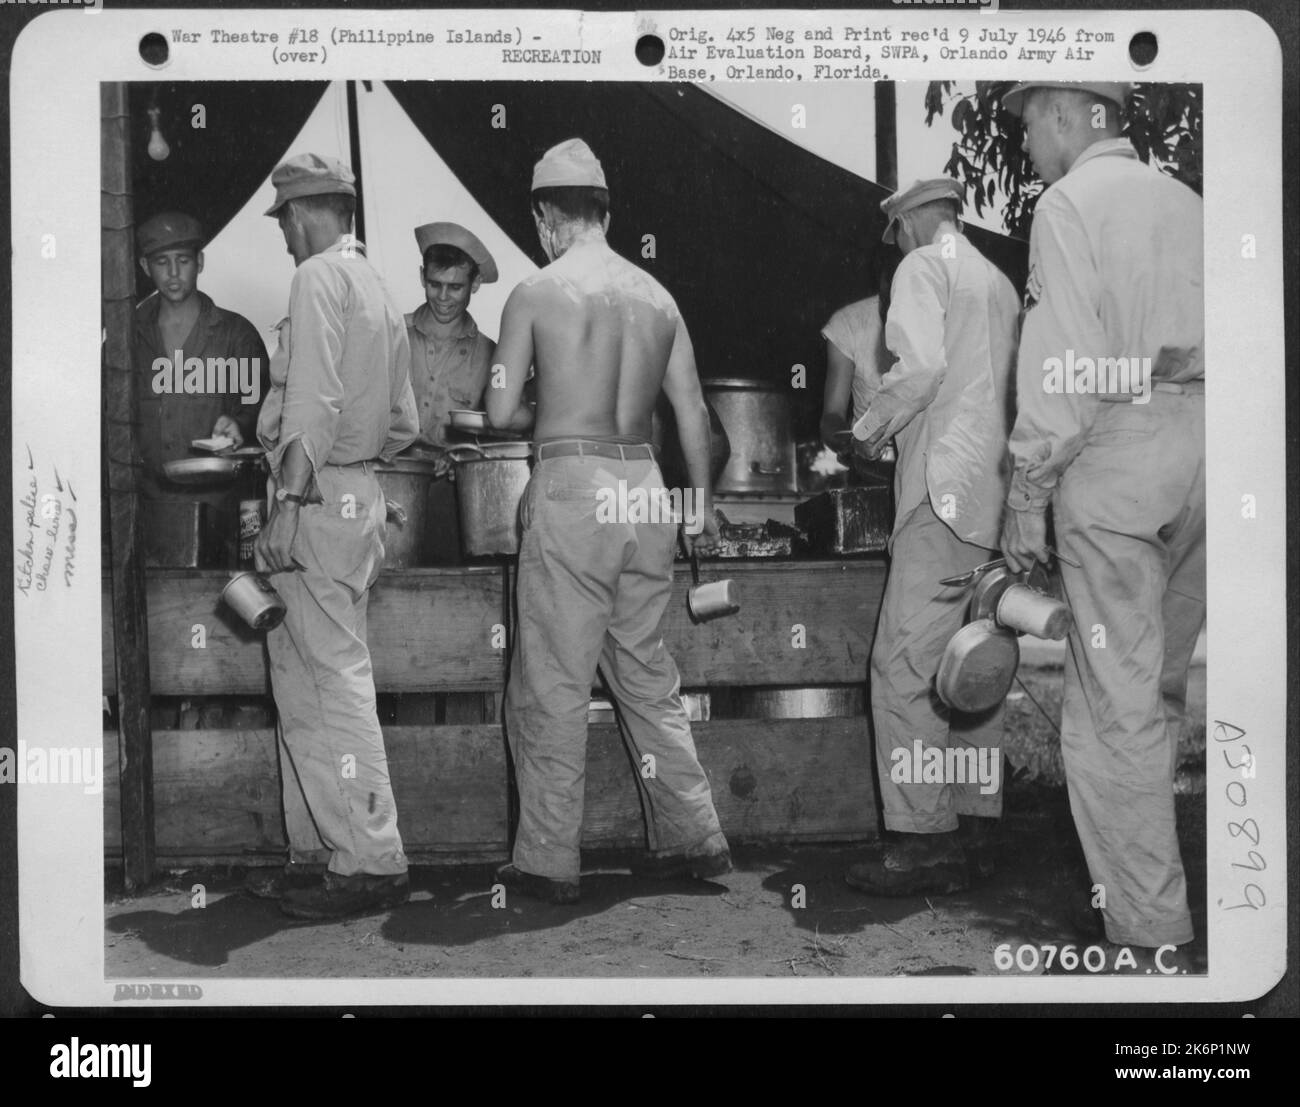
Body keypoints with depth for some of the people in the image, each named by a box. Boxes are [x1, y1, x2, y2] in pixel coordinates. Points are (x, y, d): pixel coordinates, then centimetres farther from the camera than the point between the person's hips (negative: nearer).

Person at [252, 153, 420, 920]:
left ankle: (373, 863, -6)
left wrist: (290, 500, -21)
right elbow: (403, 424, 19)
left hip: (318, 499, -9)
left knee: (336, 678, -8)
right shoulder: (381, 291, 18)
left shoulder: (320, 276, -9)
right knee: (301, 678, 15)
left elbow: (312, 397, -19)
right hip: (360, 492, 9)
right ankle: (317, 848, 21)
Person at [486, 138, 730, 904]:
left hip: (571, 489, -5)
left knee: (553, 685, 2)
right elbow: (693, 413, 11)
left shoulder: (536, 294, -4)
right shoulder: (657, 296, 9)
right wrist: (704, 508, 21)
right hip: (646, 490, 5)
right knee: (648, 674, 15)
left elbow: (501, 412, -1)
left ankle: (549, 861, 6)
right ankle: (695, 839, 18)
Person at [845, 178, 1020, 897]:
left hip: (946, 489, -8)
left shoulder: (922, 268, 0)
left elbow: (922, 367, -15)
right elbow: (1011, 389, 17)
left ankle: (921, 840, -13)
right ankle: (975, 827, 14)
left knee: (906, 662, -10)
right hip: (998, 488, 8)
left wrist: (869, 429, -1)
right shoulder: (1000, 282, 22)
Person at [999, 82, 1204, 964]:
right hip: (1204, 438, 7)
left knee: (1116, 700, -4)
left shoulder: (1069, 203, -3)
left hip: (1118, 445, -7)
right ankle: (1141, 851, 26)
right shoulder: (1184, 200, 17)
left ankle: (1150, 930, -3)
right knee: (1163, 682, 16)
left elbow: (1061, 360, -12)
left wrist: (1030, 495, -9)